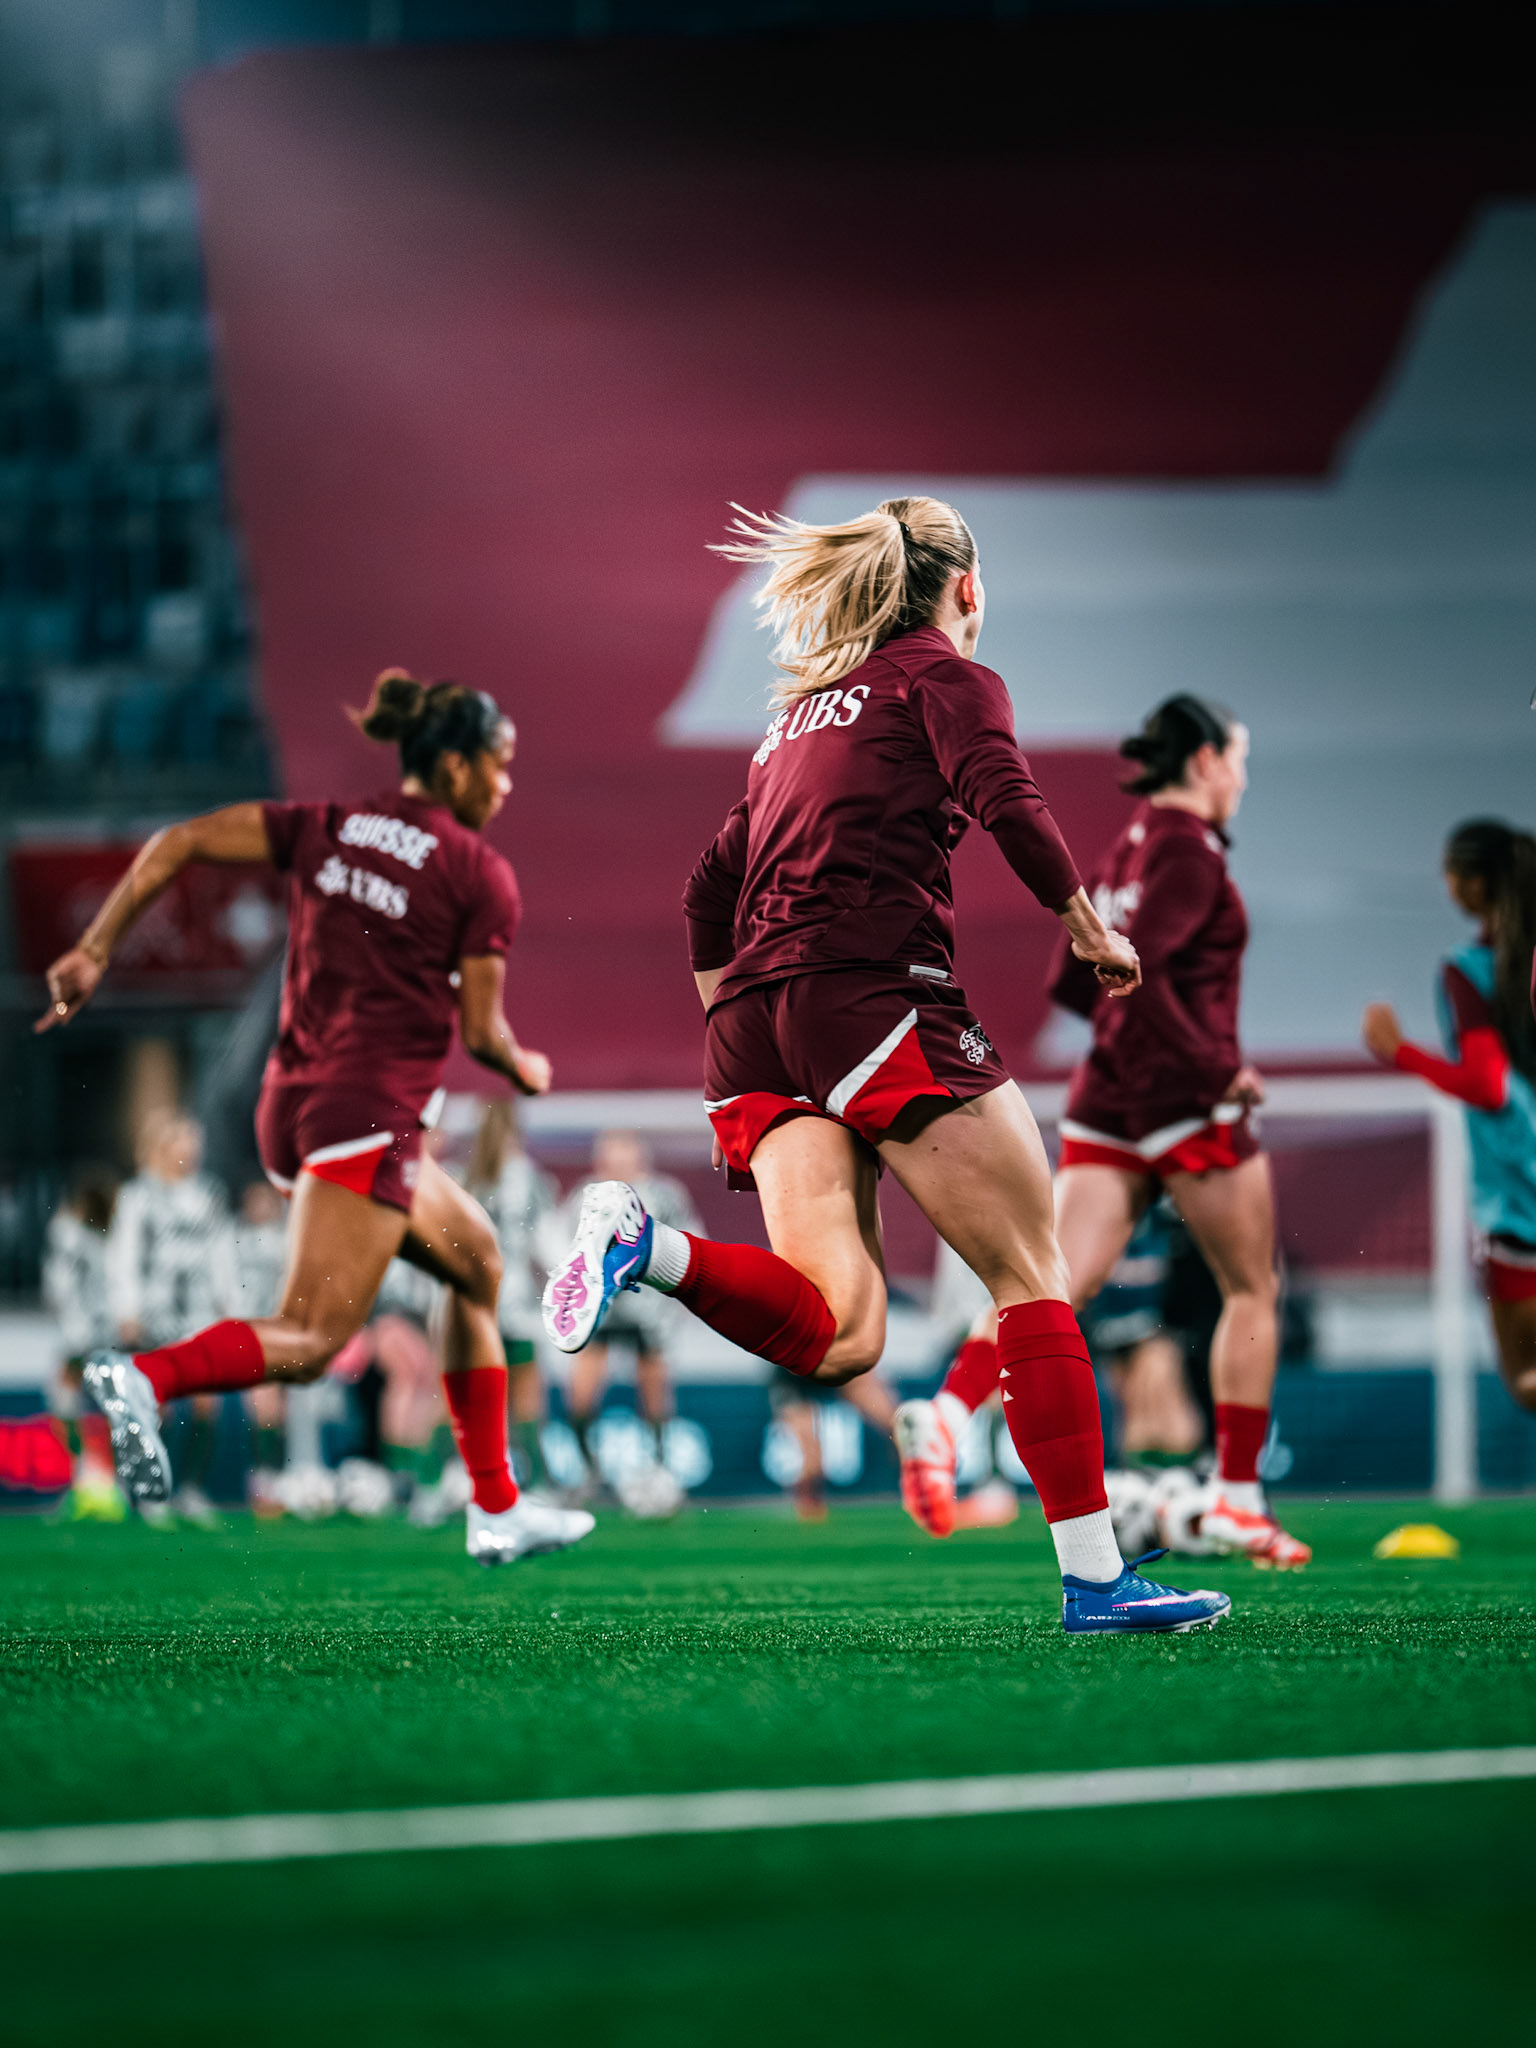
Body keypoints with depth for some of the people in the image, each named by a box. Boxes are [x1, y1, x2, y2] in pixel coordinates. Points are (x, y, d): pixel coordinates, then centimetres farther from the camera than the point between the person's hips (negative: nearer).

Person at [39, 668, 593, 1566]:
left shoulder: (323, 829, 13)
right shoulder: (483, 875, -3)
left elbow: (178, 843, 3)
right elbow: (480, 1031, -2)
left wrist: (94, 951, 3)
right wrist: (526, 1070, 20)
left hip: (294, 1098, 8)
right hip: (369, 1109, -8)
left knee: (480, 1264, 22)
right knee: (309, 1340, -15)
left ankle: (497, 1509, 23)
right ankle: (146, 1376, -41)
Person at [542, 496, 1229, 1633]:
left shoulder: (802, 707, 30)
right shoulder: (947, 676, 8)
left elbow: (711, 893, 28)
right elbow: (1009, 804, -11)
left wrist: (735, 1047, 30)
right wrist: (1092, 931, 1)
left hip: (756, 1016, 7)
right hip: (879, 992, -6)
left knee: (838, 1336, -6)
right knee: (1033, 1274, -1)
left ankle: (644, 1244, -28)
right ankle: (1094, 1577, -7)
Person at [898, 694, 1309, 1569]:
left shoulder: (1128, 847, 17)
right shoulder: (1190, 850, -10)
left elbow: (1072, 981, 20)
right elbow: (1134, 966, -23)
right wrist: (1211, 1064, -18)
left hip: (1109, 1100, 7)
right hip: (1187, 1102, -7)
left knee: (1056, 1288, -5)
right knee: (1254, 1290, 9)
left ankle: (945, 1417, -29)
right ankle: (1237, 1499, 9)